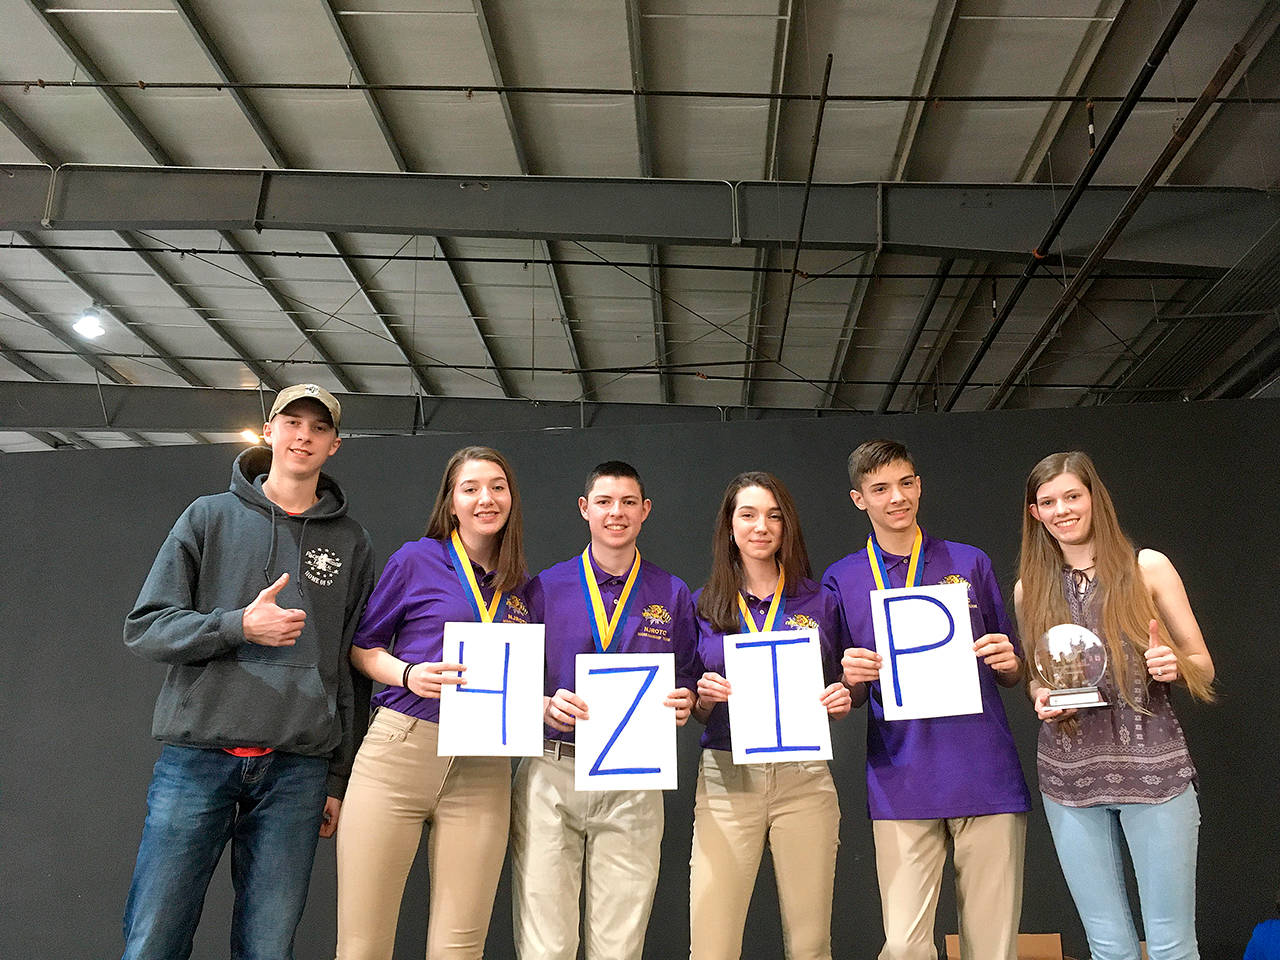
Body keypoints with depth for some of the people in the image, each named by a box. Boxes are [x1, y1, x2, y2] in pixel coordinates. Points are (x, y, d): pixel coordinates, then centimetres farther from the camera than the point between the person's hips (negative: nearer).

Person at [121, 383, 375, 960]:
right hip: (197, 759, 0)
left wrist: (339, 778, 9)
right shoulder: (210, 517, 8)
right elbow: (144, 628, 2)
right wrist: (238, 626, -15)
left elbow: (353, 667, 11)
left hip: (296, 770, 1)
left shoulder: (350, 543, 11)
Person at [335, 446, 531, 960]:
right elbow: (362, 647, 9)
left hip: (482, 771, 3)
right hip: (399, 752, -2)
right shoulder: (416, 559, 4)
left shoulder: (521, 589, 14)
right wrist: (409, 674, -9)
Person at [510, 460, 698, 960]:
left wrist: (682, 703, -8)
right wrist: (545, 706, -14)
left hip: (634, 783, 1)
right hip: (550, 774, 0)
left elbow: (687, 683, 14)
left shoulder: (673, 596, 10)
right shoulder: (545, 588, 6)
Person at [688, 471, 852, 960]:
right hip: (726, 780, 0)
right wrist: (705, 698, -10)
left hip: (804, 778, 0)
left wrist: (841, 701, -6)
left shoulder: (821, 602, 6)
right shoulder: (703, 607, 6)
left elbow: (838, 691, 15)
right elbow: (694, 710, 11)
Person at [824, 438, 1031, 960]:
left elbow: (1011, 676, 15)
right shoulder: (841, 579, 8)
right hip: (901, 783, -1)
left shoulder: (969, 563, 10)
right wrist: (853, 678, -11)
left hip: (986, 776, 1)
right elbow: (848, 698, 11)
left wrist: (1008, 663, -7)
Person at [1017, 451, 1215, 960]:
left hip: (1152, 766, -2)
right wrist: (1041, 698, -3)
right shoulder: (1030, 589, 7)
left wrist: (1173, 664, -16)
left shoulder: (1147, 568, 1)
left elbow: (1203, 666, 6)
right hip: (1069, 774, 2)